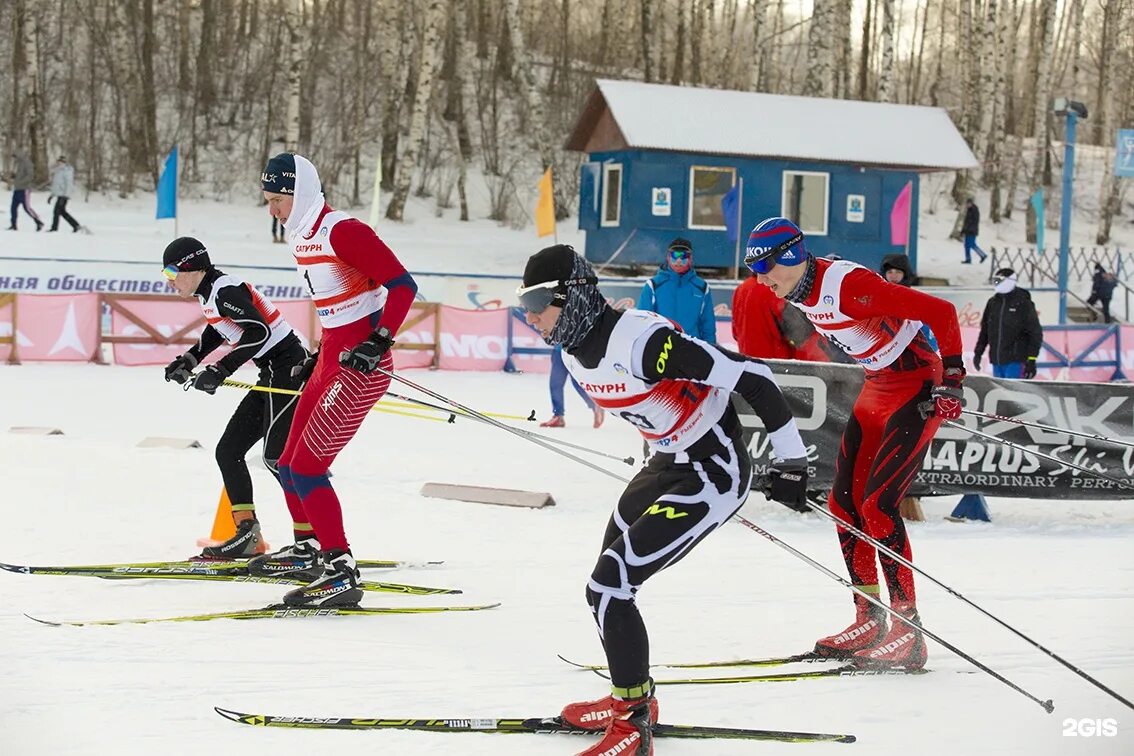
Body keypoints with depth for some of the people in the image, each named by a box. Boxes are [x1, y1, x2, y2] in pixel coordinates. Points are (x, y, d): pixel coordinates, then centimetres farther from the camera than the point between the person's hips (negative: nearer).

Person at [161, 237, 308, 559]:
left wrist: (221, 371, -29)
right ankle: (247, 534, 7)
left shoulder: (225, 291, -17)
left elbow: (258, 331, -28)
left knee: (276, 456, -16)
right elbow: (216, 332, 31)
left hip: (288, 368, -11)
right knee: (228, 451, 9)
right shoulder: (209, 293, 12)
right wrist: (187, 361, 21)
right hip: (272, 373, 11)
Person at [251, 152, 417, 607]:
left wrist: (379, 341, -26)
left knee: (307, 467, -13)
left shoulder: (342, 232, -17)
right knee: (289, 463, 17)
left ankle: (341, 573, -11)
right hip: (332, 357, 10)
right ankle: (307, 547, 38)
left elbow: (402, 285, -19)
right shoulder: (303, 238, 12)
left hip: (362, 364, -10)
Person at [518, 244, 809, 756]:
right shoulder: (575, 351, 0)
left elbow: (751, 375, -26)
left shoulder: (640, 341, -29)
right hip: (667, 464, 10)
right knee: (611, 578, 18)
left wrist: (790, 459, -20)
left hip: (714, 473, -10)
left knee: (608, 586, -14)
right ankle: (632, 698, 38)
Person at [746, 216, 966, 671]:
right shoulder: (801, 293, 1)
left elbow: (940, 312, -24)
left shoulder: (848, 284, -26)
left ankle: (909, 633, -12)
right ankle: (870, 620, 14)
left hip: (919, 390, -9)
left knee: (878, 504, -16)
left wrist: (951, 380, -21)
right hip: (877, 390, 9)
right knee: (844, 503, 5)